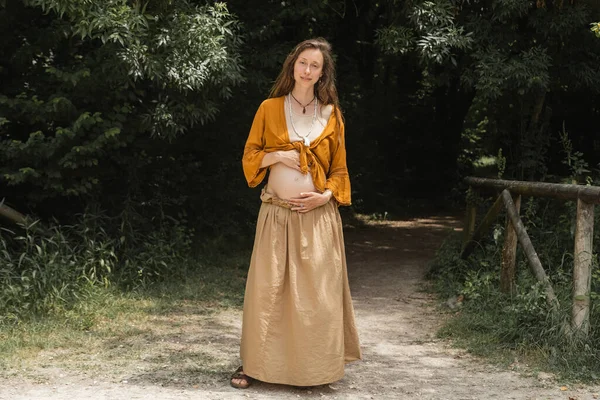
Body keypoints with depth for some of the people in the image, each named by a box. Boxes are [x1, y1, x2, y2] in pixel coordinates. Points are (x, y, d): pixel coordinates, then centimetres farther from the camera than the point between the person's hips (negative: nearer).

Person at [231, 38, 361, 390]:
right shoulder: (270, 108, 5)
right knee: (267, 287, -1)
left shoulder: (331, 114, 6)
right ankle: (254, 363, 8)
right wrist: (276, 156, -11)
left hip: (319, 215, 0)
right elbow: (250, 156, 7)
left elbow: (340, 169, 8)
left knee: (318, 291, 1)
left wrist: (325, 195, -9)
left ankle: (317, 366, 12)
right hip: (278, 213, 0)